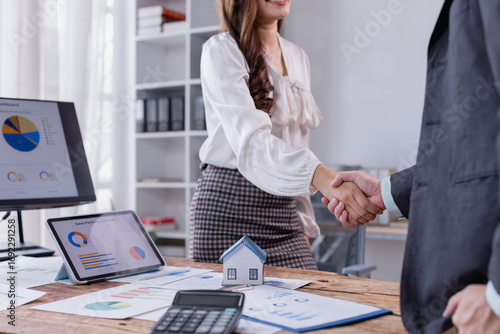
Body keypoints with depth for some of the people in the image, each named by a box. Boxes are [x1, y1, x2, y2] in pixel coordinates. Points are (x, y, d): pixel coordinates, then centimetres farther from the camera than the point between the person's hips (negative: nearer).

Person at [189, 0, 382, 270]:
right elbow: (249, 136, -22)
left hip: (283, 212, 6)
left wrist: (303, 220, 14)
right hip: (228, 206, -5)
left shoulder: (298, 58, 15)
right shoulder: (221, 50, -7)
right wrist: (321, 177, -37)